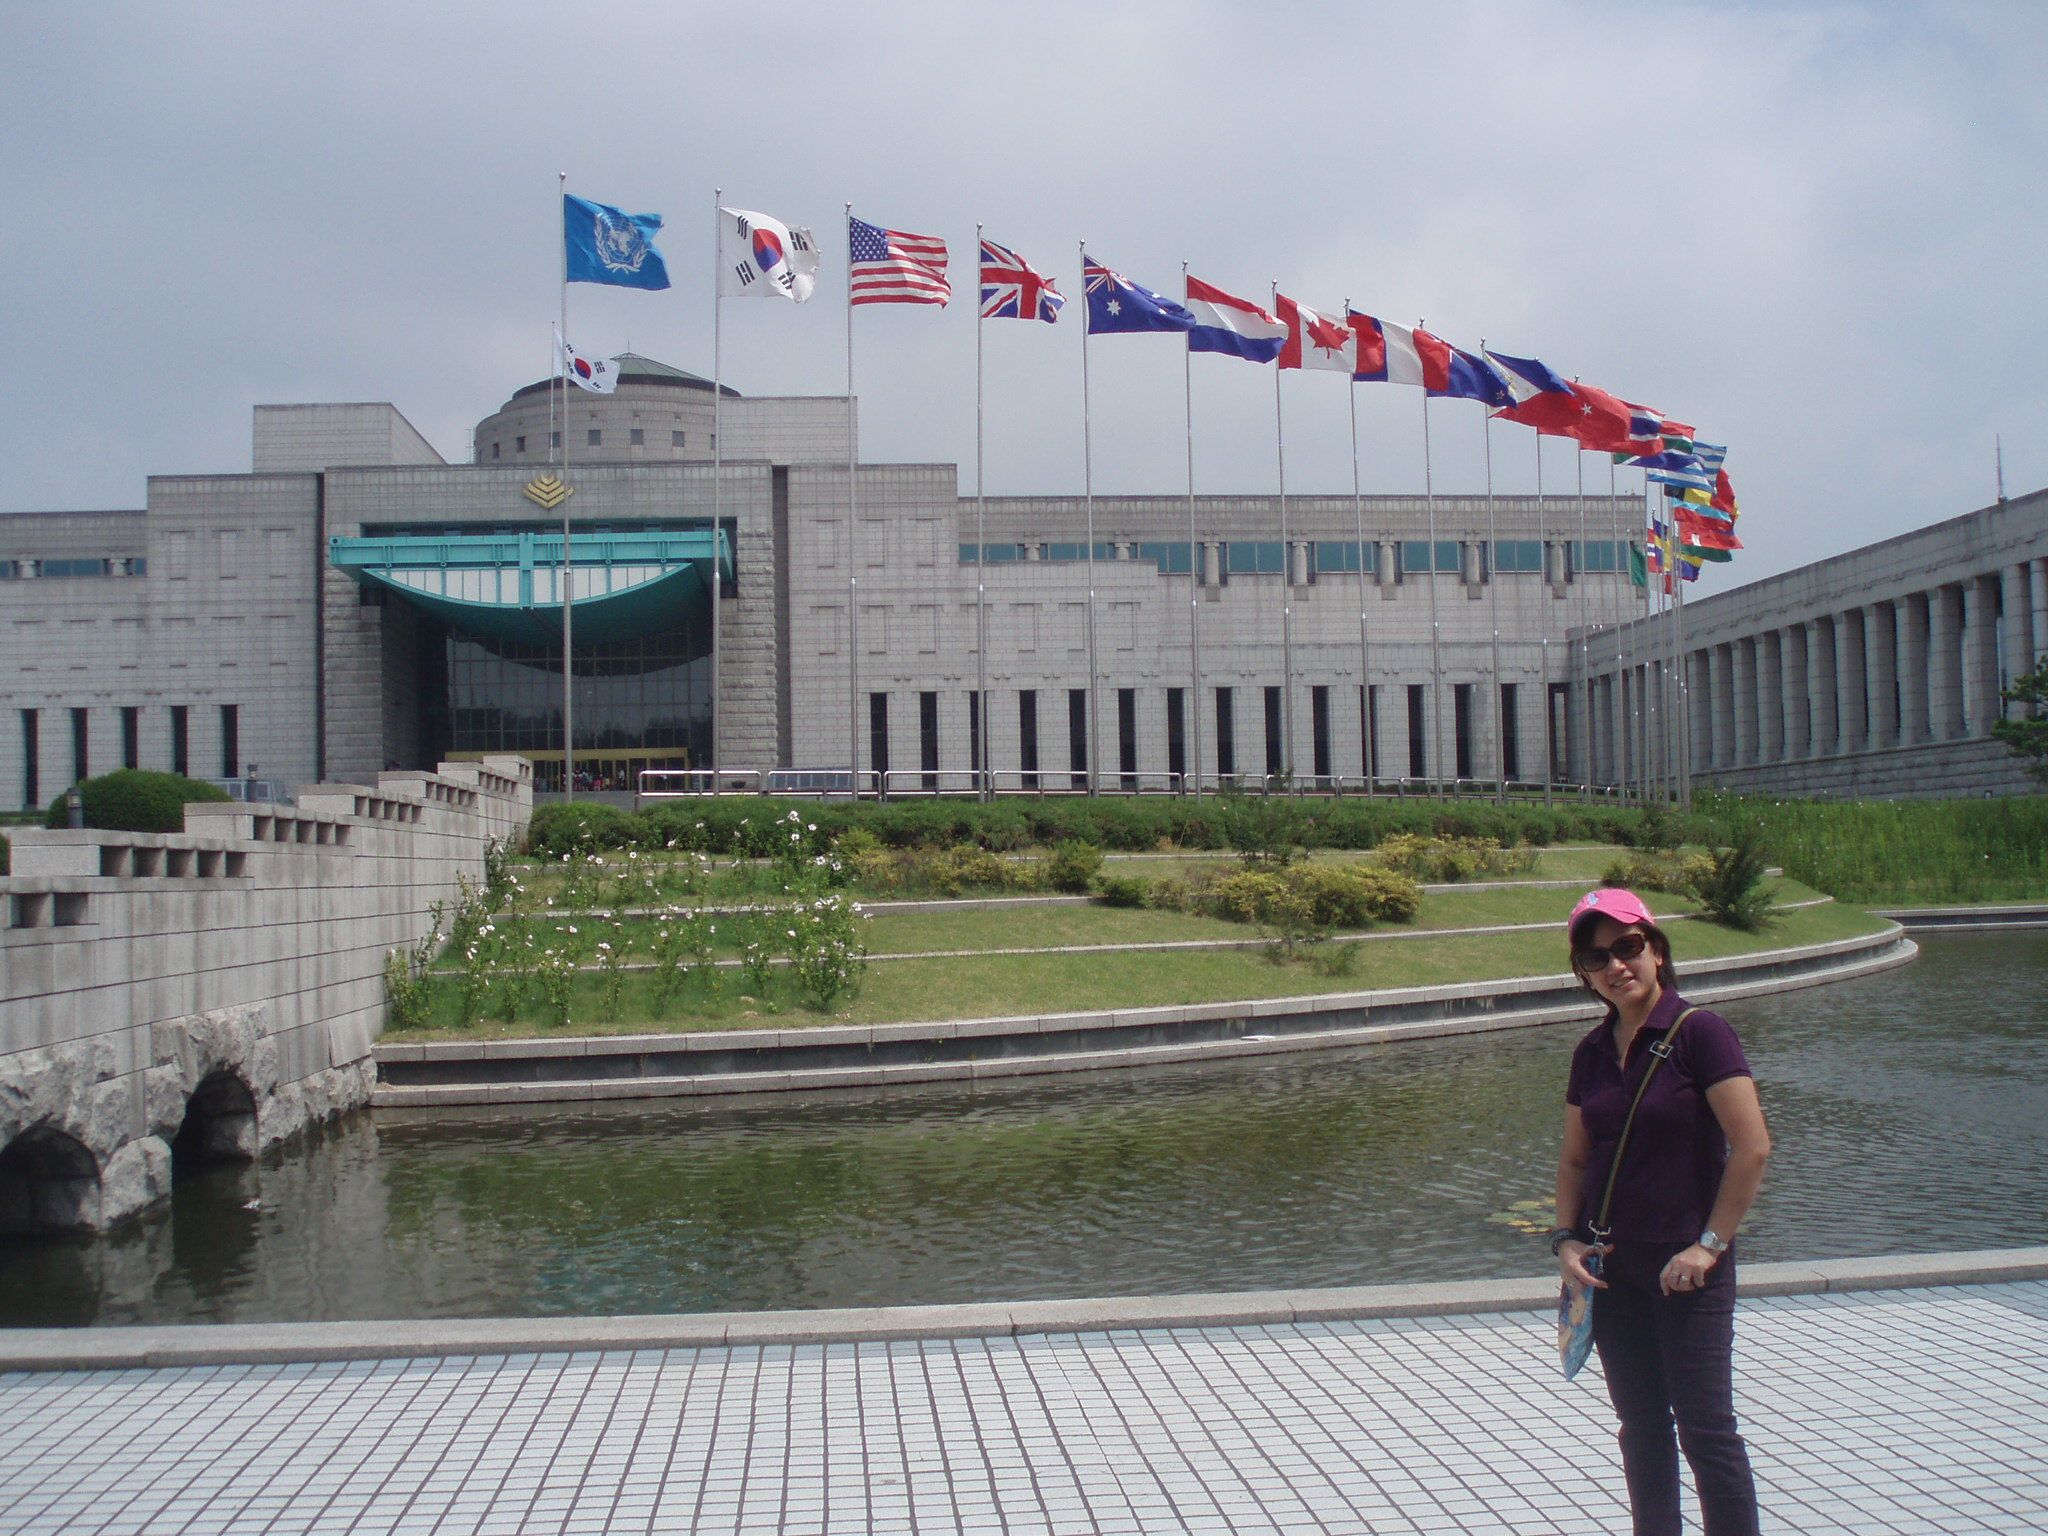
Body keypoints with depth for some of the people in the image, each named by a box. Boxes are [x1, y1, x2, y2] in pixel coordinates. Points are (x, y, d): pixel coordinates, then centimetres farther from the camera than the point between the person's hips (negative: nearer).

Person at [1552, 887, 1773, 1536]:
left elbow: (1752, 1148, -15)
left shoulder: (1698, 1031, -12)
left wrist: (1711, 1243, -15)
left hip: (1686, 1268, -6)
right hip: (1611, 1266, 6)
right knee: (1641, 1426, 13)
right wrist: (1567, 1238, 0)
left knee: (1705, 1429, -3)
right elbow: (1575, 1159, 14)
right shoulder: (1592, 1052, 6)